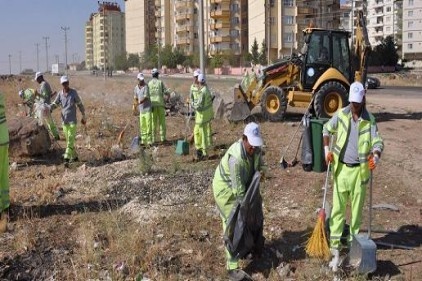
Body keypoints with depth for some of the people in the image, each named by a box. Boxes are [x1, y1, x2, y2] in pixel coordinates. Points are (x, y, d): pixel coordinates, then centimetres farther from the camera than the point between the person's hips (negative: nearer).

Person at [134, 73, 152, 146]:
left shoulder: (146, 86, -10)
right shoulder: (136, 87, 9)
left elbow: (146, 97, -20)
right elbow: (135, 97, 18)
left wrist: (139, 103, -28)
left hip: (147, 108, -6)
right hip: (141, 108, 6)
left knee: (148, 124, -7)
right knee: (142, 125, 7)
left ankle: (149, 140, -5)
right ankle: (143, 140, 13)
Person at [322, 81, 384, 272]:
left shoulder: (369, 120, -3)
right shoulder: (340, 115, -1)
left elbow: (377, 142, -8)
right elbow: (327, 129, 12)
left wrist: (376, 156, -29)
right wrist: (327, 149, -2)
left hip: (360, 171, 0)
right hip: (341, 168, 0)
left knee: (357, 209, 10)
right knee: (338, 208, 1)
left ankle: (353, 241, 26)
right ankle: (335, 248, 6)